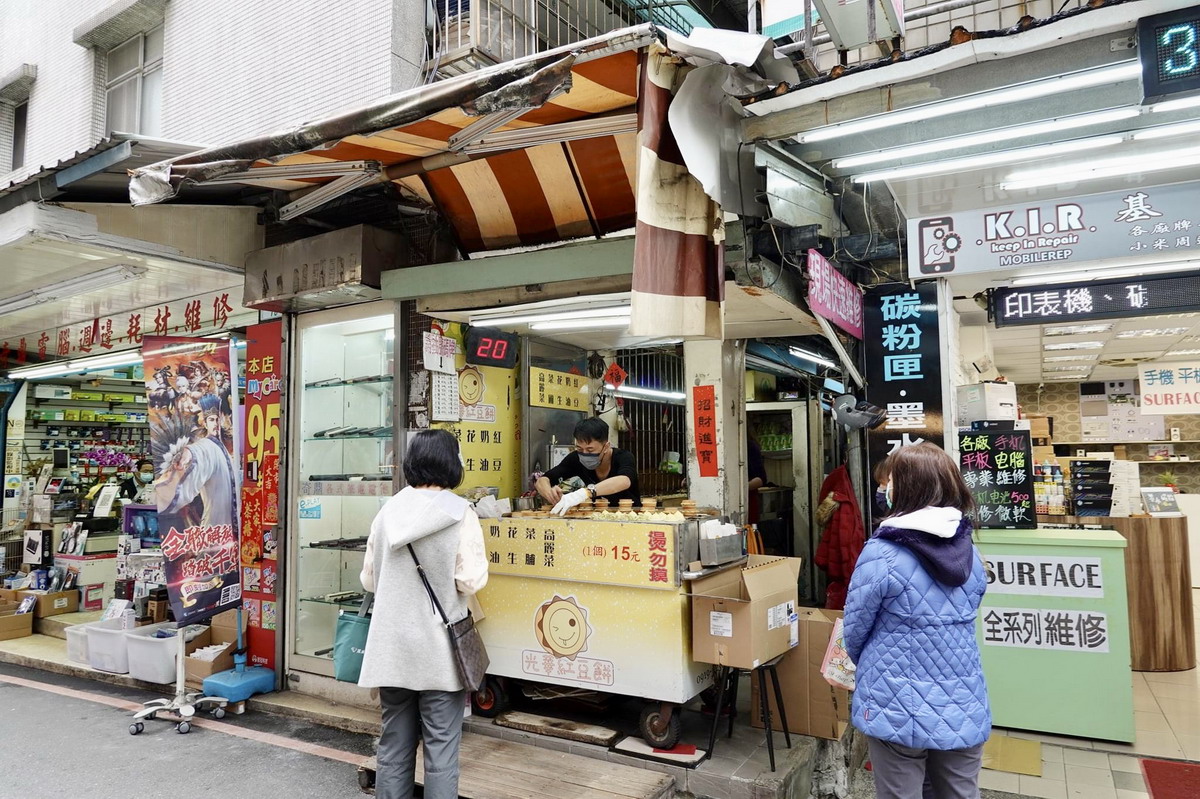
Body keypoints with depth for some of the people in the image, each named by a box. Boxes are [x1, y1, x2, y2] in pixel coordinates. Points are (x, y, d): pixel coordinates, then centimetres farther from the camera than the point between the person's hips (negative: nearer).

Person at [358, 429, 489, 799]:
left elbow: (369, 579, 9)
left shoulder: (388, 511, 2)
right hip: (438, 648, -4)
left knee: (393, 745, 14)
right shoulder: (460, 513, -10)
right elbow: (471, 581, -14)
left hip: (391, 645, 4)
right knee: (440, 748, 6)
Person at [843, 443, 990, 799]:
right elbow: (961, 622, 10)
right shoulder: (970, 551, -2)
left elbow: (855, 630, -8)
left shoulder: (881, 554, -19)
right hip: (965, 710, 5)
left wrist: (868, 666, 13)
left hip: (901, 712, -5)